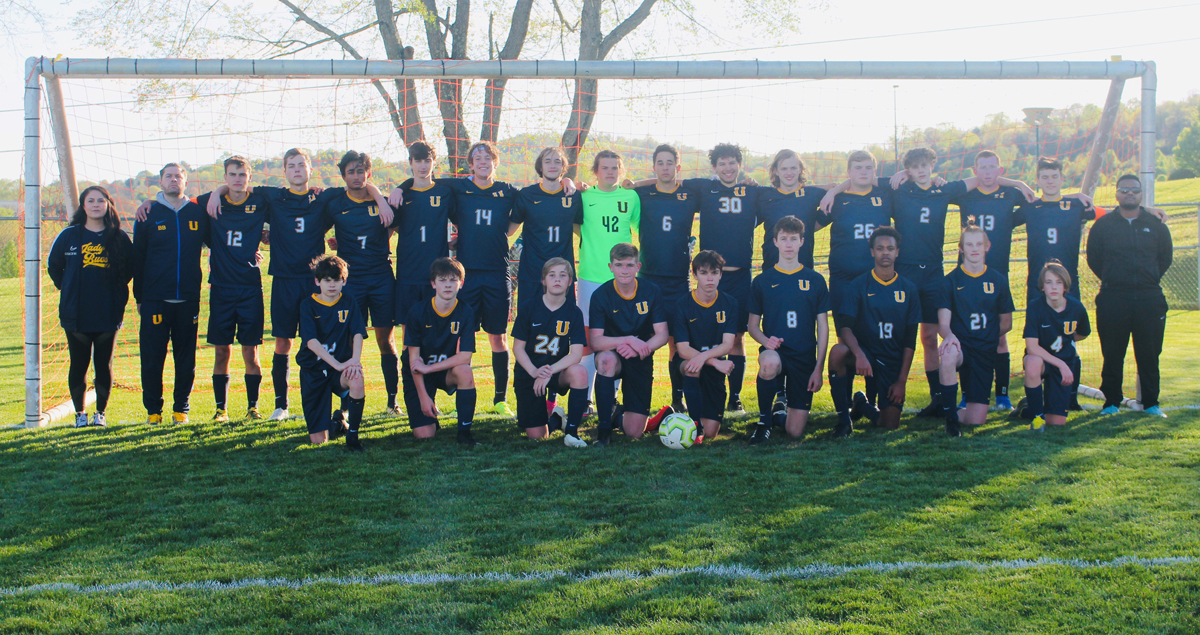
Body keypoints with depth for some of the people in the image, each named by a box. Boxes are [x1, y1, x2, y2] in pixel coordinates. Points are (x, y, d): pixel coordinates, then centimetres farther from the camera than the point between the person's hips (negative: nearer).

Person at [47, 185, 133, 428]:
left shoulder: (119, 238, 2)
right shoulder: (69, 236, 3)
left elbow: (130, 269, 13)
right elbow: (53, 266, 14)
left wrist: (116, 291, 6)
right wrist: (69, 290, 11)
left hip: (108, 314, 0)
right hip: (76, 315, 0)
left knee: (104, 365, 5)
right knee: (78, 365, 5)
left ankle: (100, 413, 16)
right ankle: (80, 413, 17)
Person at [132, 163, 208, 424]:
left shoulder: (198, 213, 8)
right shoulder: (149, 214, 5)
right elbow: (137, 258, 7)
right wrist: (139, 296, 5)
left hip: (188, 299, 1)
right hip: (155, 300, -1)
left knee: (186, 358, 4)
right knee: (152, 357, -1)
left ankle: (181, 408, 14)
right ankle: (153, 410, 10)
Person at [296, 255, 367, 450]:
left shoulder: (349, 303, 2)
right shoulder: (308, 305, -4)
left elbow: (358, 333, -10)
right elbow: (311, 341, -15)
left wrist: (355, 359, -30)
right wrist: (337, 364, -27)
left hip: (342, 365, 1)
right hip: (313, 369, -1)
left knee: (357, 380, -38)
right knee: (318, 440, -6)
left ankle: (352, 433, -16)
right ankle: (335, 425, 32)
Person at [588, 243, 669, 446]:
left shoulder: (651, 292, -7)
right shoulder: (601, 296, -12)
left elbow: (662, 336, -9)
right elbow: (595, 341, -19)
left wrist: (637, 349, -28)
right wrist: (628, 340, -33)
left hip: (640, 361, 1)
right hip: (614, 356, -1)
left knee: (634, 432, -8)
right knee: (606, 358, -41)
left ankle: (619, 417, 32)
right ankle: (604, 428, -26)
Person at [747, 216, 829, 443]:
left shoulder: (815, 281, 6)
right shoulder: (762, 281, 6)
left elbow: (823, 327, 6)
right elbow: (753, 326, 7)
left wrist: (819, 368, -3)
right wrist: (765, 340, -16)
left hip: (804, 358, 1)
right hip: (775, 350, -1)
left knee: (795, 432, -4)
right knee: (769, 363, -41)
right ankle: (764, 420, -17)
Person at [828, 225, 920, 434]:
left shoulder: (909, 289, 3)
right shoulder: (859, 285, -2)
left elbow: (910, 340, 3)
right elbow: (846, 327, -13)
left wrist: (902, 380, -4)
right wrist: (859, 355, -34)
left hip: (893, 361, 2)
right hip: (864, 352, -2)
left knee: (890, 425, -8)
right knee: (837, 352, -38)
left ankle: (863, 405, 30)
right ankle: (844, 417, -19)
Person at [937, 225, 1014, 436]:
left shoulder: (998, 281, 7)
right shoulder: (950, 281, 0)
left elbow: (1006, 323, 14)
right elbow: (943, 322, -9)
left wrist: (985, 336, 3)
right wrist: (949, 335, -30)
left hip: (985, 353, 2)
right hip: (960, 346, -2)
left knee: (975, 420, -7)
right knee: (949, 354, -43)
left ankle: (969, 393, 31)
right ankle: (950, 416, -25)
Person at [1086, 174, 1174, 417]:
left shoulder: (1156, 224, 9)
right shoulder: (1102, 225, 5)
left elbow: (1165, 258, 16)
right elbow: (1093, 258, 10)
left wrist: (1149, 279, 10)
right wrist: (1111, 279, 7)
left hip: (1149, 299, 1)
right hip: (1112, 299, -1)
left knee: (1149, 354, 4)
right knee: (1112, 355, 2)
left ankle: (1151, 403, 14)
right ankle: (1111, 402, 12)